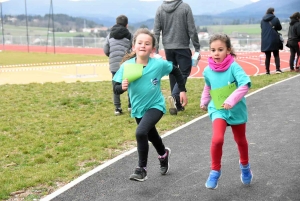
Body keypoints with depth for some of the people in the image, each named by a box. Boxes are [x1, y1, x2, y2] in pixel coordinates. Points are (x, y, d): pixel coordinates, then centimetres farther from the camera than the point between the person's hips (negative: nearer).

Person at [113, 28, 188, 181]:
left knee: (141, 132, -27)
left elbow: (176, 71, 0)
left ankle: (142, 169, -8)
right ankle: (164, 153, 58)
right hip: (138, 108, 4)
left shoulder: (159, 64, -18)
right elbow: (116, 88, -15)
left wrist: (182, 90, 1)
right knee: (151, 136, 24)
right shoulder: (127, 66, -16)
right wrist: (122, 87, -36)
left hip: (155, 106, -4)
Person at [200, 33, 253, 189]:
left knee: (240, 140, 19)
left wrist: (231, 101, -36)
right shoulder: (208, 70, -5)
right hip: (218, 110, 1)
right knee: (217, 139, -22)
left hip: (237, 109, -1)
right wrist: (204, 102, 19)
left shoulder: (233, 67, -17)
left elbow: (245, 85, -29)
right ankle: (215, 171, -1)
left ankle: (245, 166, 48)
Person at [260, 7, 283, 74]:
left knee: (267, 56, 8)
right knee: (276, 55, 8)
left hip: (265, 41, 3)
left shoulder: (262, 20, 4)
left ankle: (267, 70, 5)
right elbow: (280, 28, 1)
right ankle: (278, 69, -3)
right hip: (274, 40, -3)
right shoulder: (275, 19, -6)